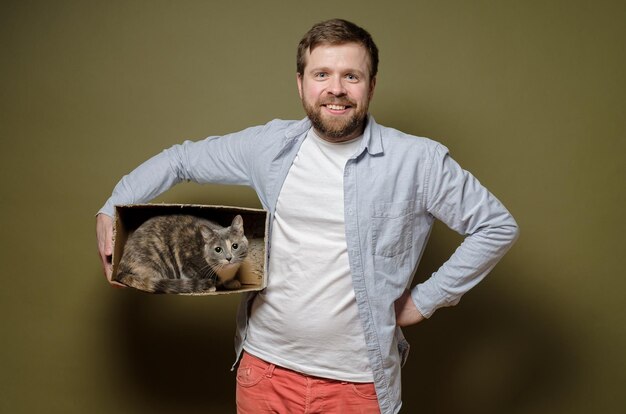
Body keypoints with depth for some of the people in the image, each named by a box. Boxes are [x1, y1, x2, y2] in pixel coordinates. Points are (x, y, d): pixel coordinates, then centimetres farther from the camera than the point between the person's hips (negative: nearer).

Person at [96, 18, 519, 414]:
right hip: (264, 366, 3)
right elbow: (180, 159, 10)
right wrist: (112, 209, 0)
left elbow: (498, 226, -3)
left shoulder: (419, 161, -11)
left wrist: (426, 299, -5)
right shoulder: (271, 145, -2)